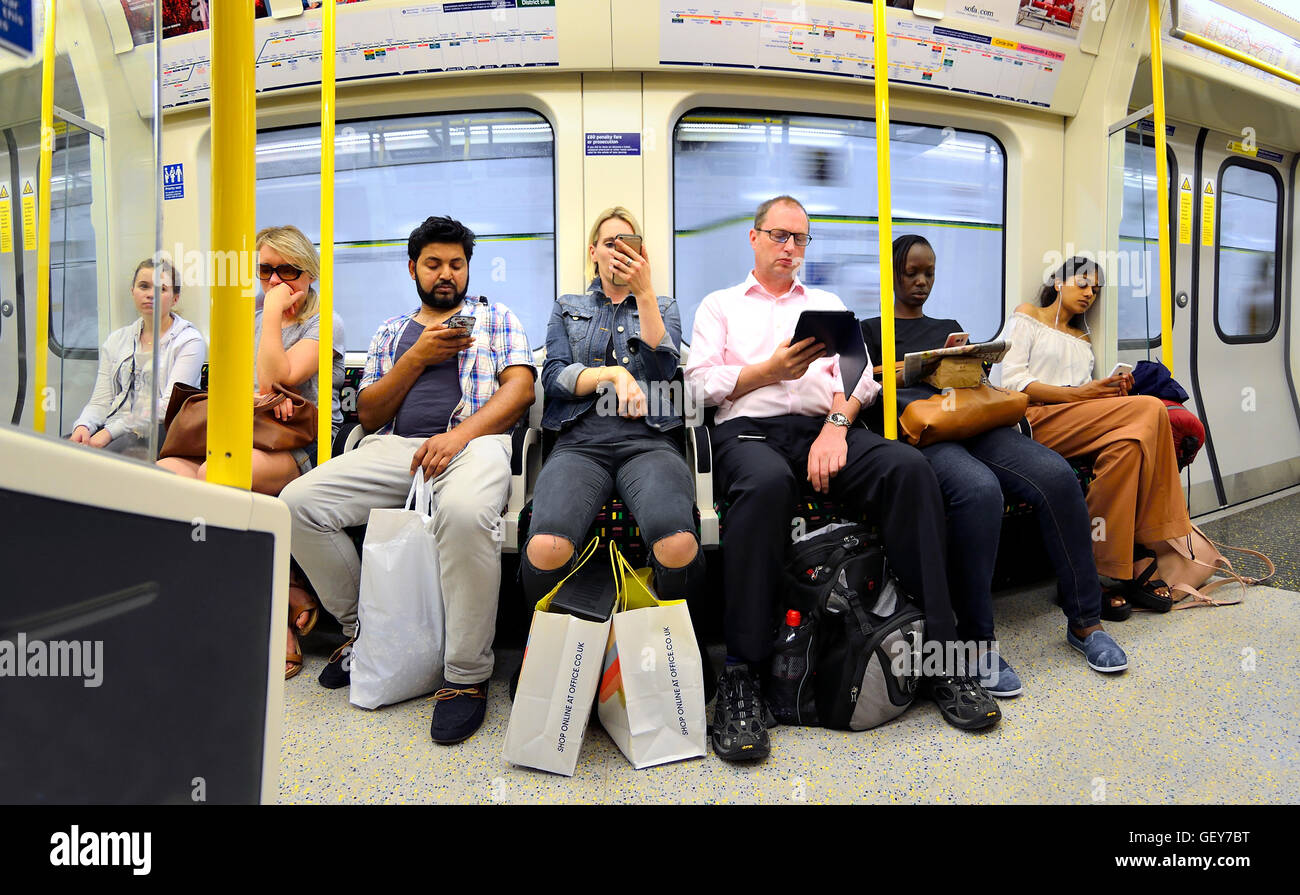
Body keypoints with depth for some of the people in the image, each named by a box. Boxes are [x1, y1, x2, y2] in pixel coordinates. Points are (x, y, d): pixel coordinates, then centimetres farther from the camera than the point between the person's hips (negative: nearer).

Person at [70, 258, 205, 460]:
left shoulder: (189, 340, 1)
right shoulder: (116, 339, 20)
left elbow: (168, 405, -11)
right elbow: (100, 401, 14)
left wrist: (111, 431, -18)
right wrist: (83, 426, -9)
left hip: (155, 434, -5)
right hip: (111, 429, 5)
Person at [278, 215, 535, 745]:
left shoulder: (496, 318, 19)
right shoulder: (392, 332, 27)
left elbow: (520, 388, 2)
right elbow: (368, 414, 16)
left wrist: (459, 434, -14)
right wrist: (418, 357, 1)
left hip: (474, 440, -4)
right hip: (394, 446, 5)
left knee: (465, 511, -40)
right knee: (298, 502, -18)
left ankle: (467, 674, -25)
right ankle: (362, 633, 1)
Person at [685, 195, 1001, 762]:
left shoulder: (827, 304, 30)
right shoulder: (720, 305, 24)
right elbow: (701, 381, 8)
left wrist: (837, 423, -7)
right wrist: (770, 370, -5)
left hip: (825, 426, 3)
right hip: (749, 429, -3)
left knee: (909, 467, -29)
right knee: (766, 482, -40)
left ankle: (939, 654, -23)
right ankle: (740, 678, -34)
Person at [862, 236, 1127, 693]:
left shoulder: (949, 326, 34)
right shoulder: (870, 329, 20)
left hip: (976, 427, 5)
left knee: (1056, 475, -24)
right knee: (980, 489, -38)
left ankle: (1084, 621, -14)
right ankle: (977, 641, -30)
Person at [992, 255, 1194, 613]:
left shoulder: (1082, 341, 34)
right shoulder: (1027, 316, 14)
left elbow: (1089, 403, 19)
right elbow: (1010, 381, -5)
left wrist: (1113, 392, -4)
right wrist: (1075, 393, -12)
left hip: (1077, 427, 6)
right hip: (1032, 420, -6)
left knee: (1127, 443, -28)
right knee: (1149, 409, -24)